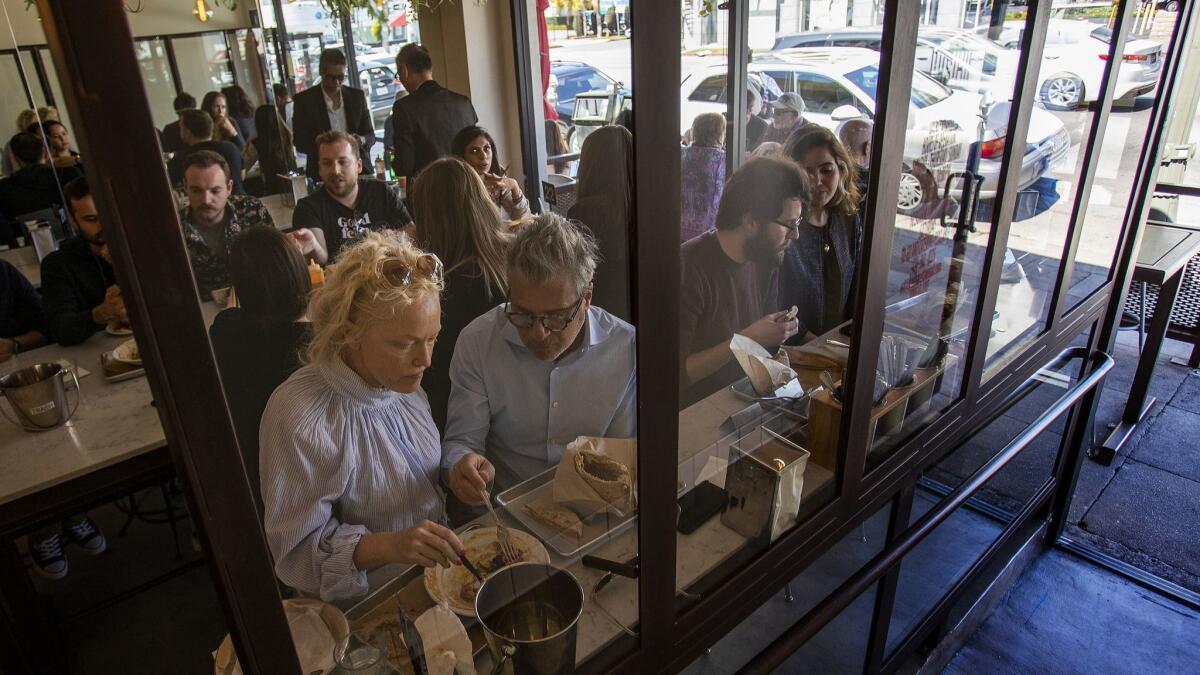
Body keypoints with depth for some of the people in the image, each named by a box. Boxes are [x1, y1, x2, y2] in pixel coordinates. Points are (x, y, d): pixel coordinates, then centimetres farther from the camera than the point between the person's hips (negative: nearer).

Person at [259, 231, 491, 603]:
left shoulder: (398, 377, -5)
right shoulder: (300, 419, -27)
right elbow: (295, 551, -21)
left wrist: (457, 473, -9)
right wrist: (387, 546, -36)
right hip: (369, 606, -6)